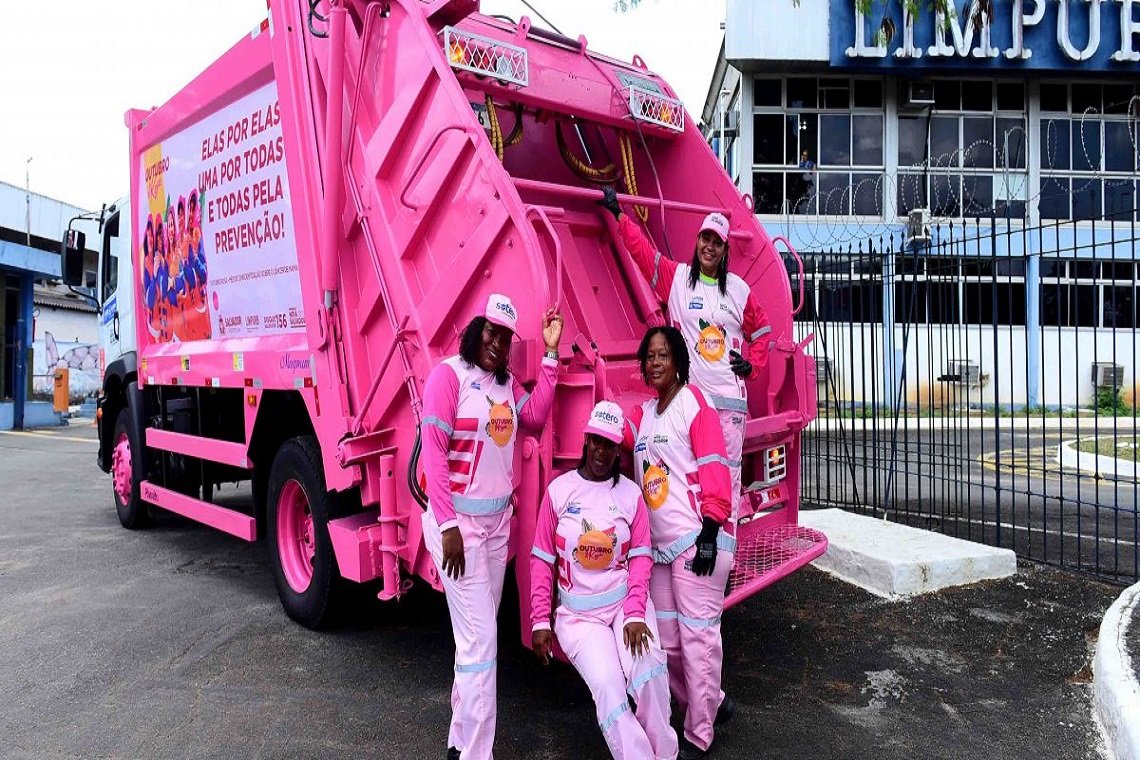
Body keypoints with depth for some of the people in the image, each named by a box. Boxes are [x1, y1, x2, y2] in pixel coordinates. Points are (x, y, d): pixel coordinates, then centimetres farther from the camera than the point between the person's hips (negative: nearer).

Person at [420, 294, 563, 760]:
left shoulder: (505, 381, 12)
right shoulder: (448, 374, -11)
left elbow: (535, 416, 2)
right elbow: (433, 453, -16)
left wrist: (551, 352, 2)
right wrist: (449, 525, -21)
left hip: (498, 519, 7)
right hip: (458, 520, -7)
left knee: (479, 632, 14)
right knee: (481, 639, -7)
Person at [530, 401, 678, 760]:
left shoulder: (631, 494, 2)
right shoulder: (559, 490, -1)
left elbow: (640, 558, 0)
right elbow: (542, 560, 2)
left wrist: (635, 615, -14)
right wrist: (540, 621, -2)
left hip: (626, 602, 1)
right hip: (578, 612, -1)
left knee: (648, 670, -24)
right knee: (608, 687, -22)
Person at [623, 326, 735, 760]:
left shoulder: (694, 404, -6)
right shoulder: (643, 414, 16)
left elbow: (714, 470, -13)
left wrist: (710, 531, -19)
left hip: (696, 540, -8)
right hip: (660, 544, 8)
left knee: (697, 636, -2)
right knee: (666, 640, 12)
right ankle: (709, 705, 33)